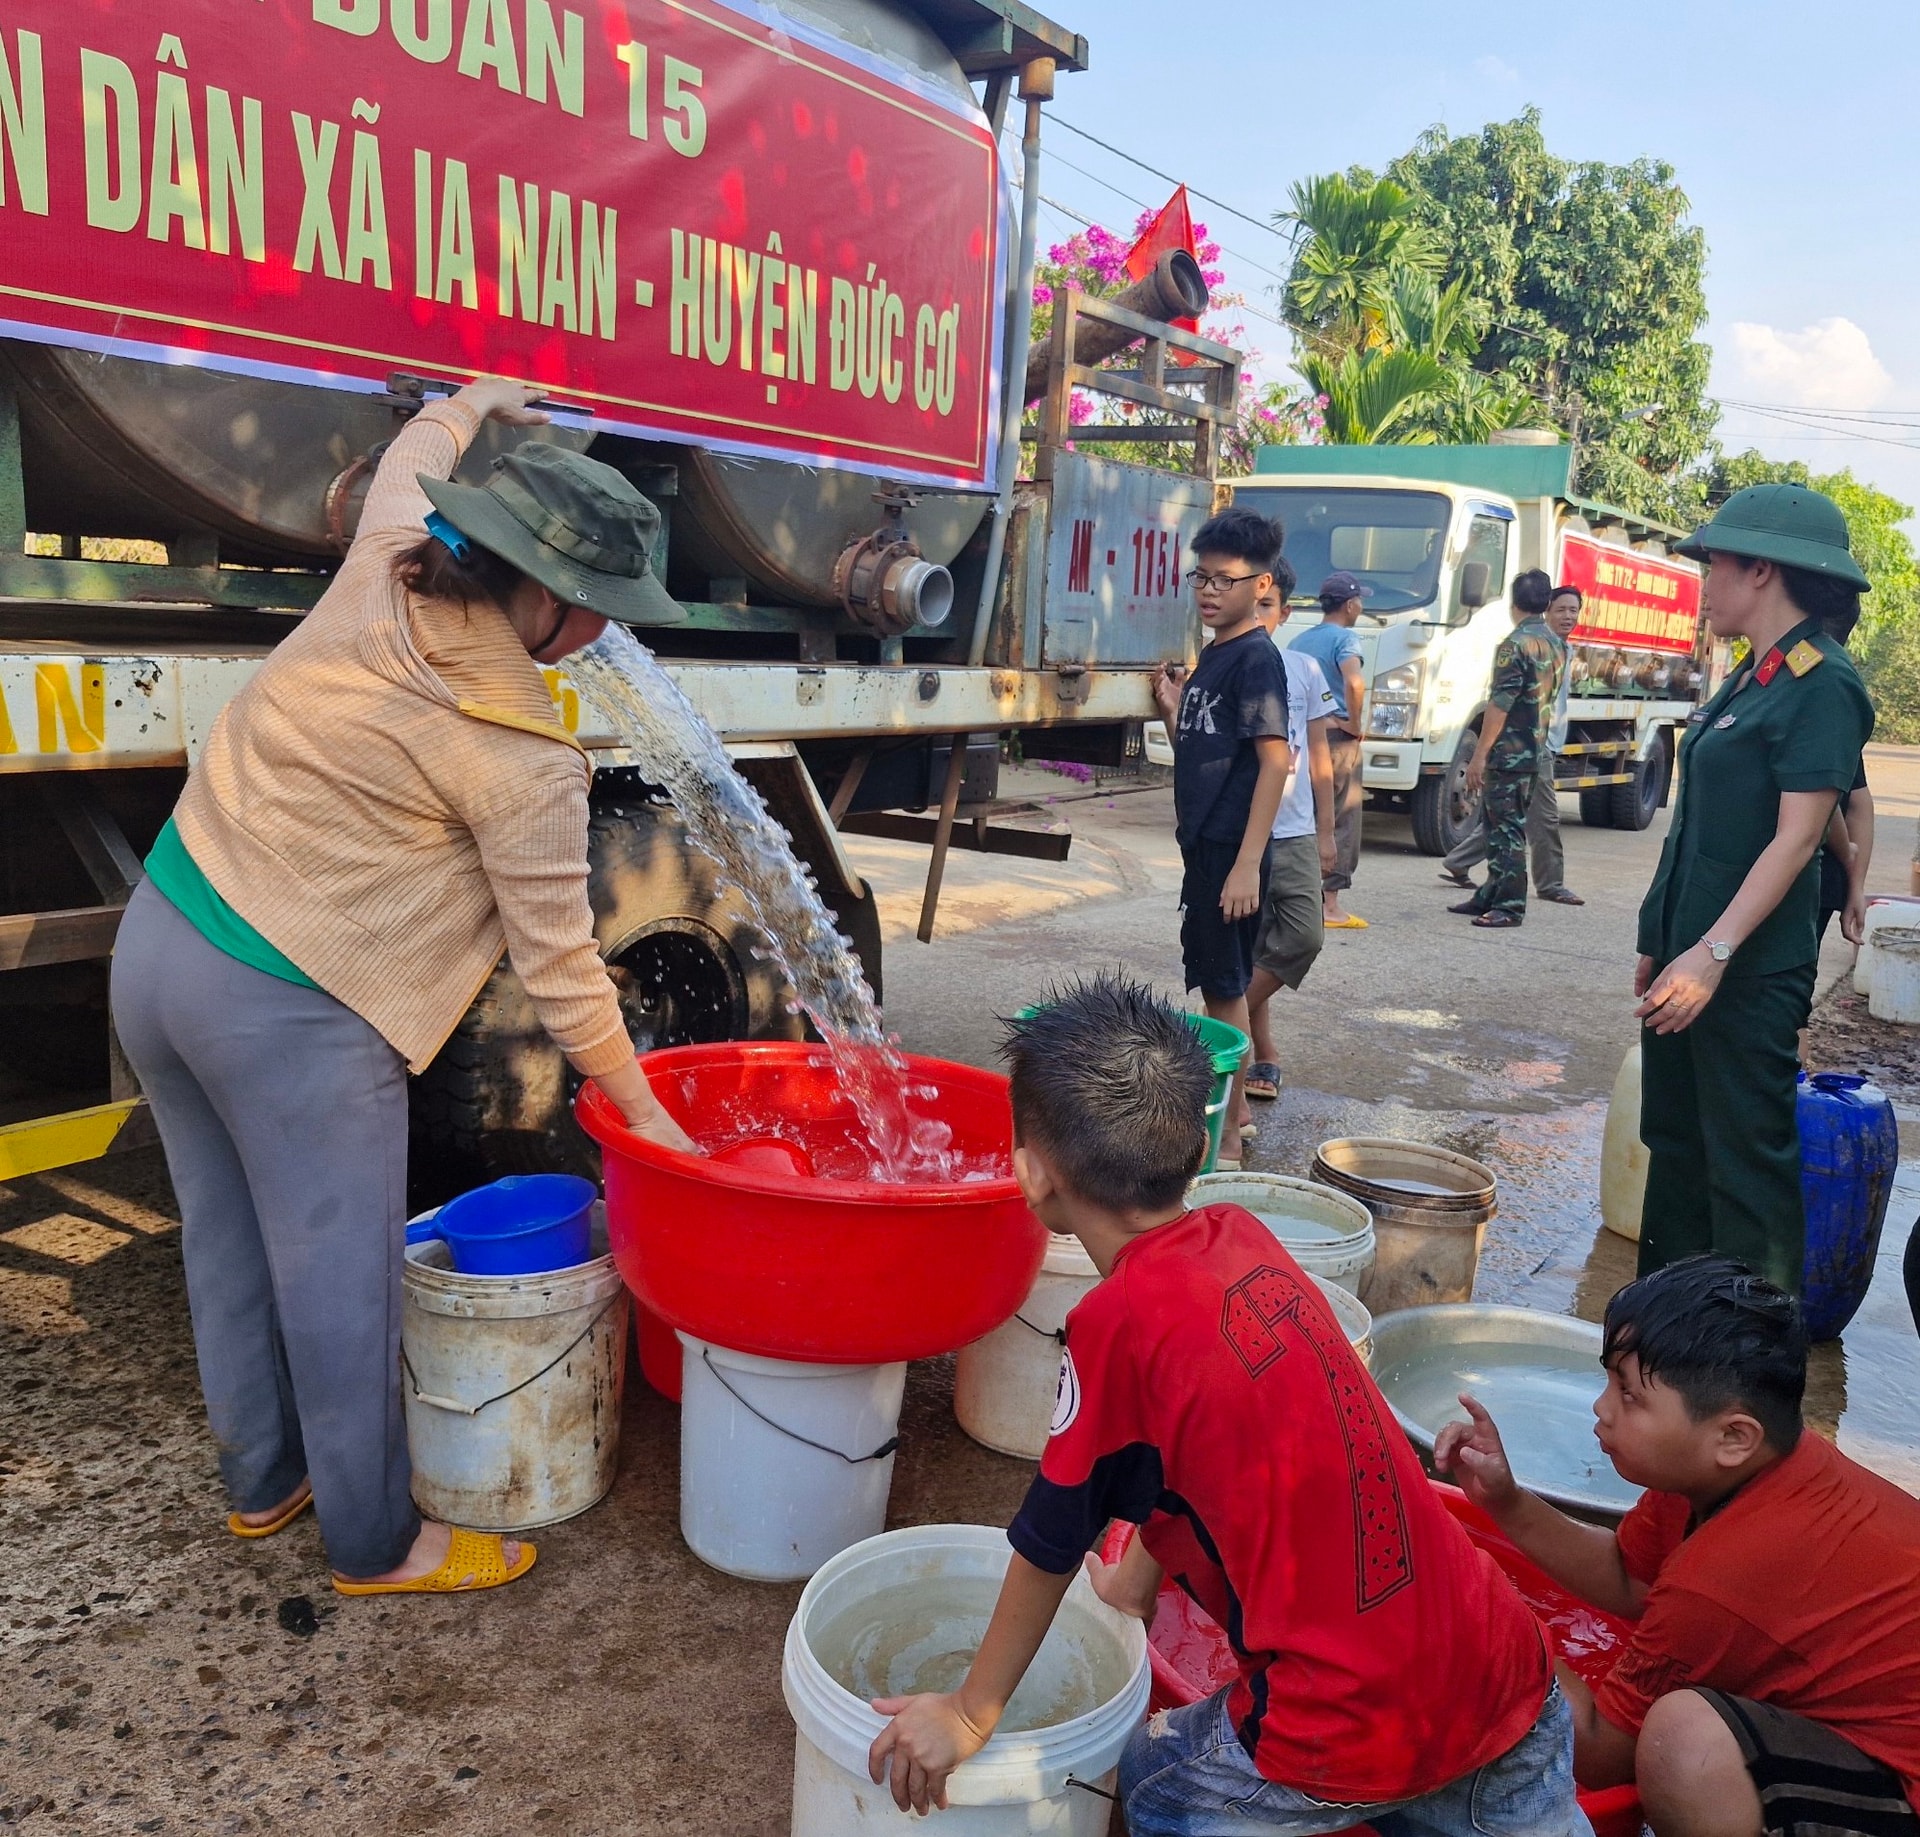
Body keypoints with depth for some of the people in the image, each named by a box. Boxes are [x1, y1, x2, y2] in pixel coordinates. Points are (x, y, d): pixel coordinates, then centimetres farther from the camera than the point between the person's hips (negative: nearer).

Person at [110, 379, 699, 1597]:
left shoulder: (383, 569, -1)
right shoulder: (520, 756, -19)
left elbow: (407, 461, 24)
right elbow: (558, 961, -12)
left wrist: (472, 406, 44)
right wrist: (643, 1111, -1)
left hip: (157, 938, 9)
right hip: (294, 1015, -9)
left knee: (228, 1234, 21)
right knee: (340, 1278, 7)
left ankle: (262, 1476, 43)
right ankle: (376, 1542, 25)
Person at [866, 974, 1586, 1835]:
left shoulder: (1120, 1320, -19)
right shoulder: (1245, 1239, 2)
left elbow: (1050, 1543, -5)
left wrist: (970, 1713, 10)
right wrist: (1134, 1585, 31)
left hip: (1354, 1739, -5)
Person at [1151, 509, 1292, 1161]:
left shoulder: (1255, 659, -13)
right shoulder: (1210, 656, 14)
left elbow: (1275, 761, -20)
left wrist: (1247, 863, -25)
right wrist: (1172, 706, 2)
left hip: (1231, 849, -9)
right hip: (1202, 843, 9)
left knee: (1224, 987, -2)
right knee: (1219, 980, 17)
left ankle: (1225, 1142, 8)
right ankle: (1235, 1108, 32)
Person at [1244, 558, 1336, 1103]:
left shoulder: (1305, 670, 5)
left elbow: (1319, 754, 10)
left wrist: (1326, 831, 8)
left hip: (1296, 832, 2)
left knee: (1304, 936, -9)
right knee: (1250, 946, 3)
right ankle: (1263, 1053, 15)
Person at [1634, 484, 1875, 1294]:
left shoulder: (1820, 685, -13)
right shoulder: (1751, 677, 14)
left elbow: (1797, 837, -20)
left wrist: (1713, 954, -24)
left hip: (1751, 972, -9)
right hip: (1689, 954, 9)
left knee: (1747, 1158, -1)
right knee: (1675, 1142, 16)